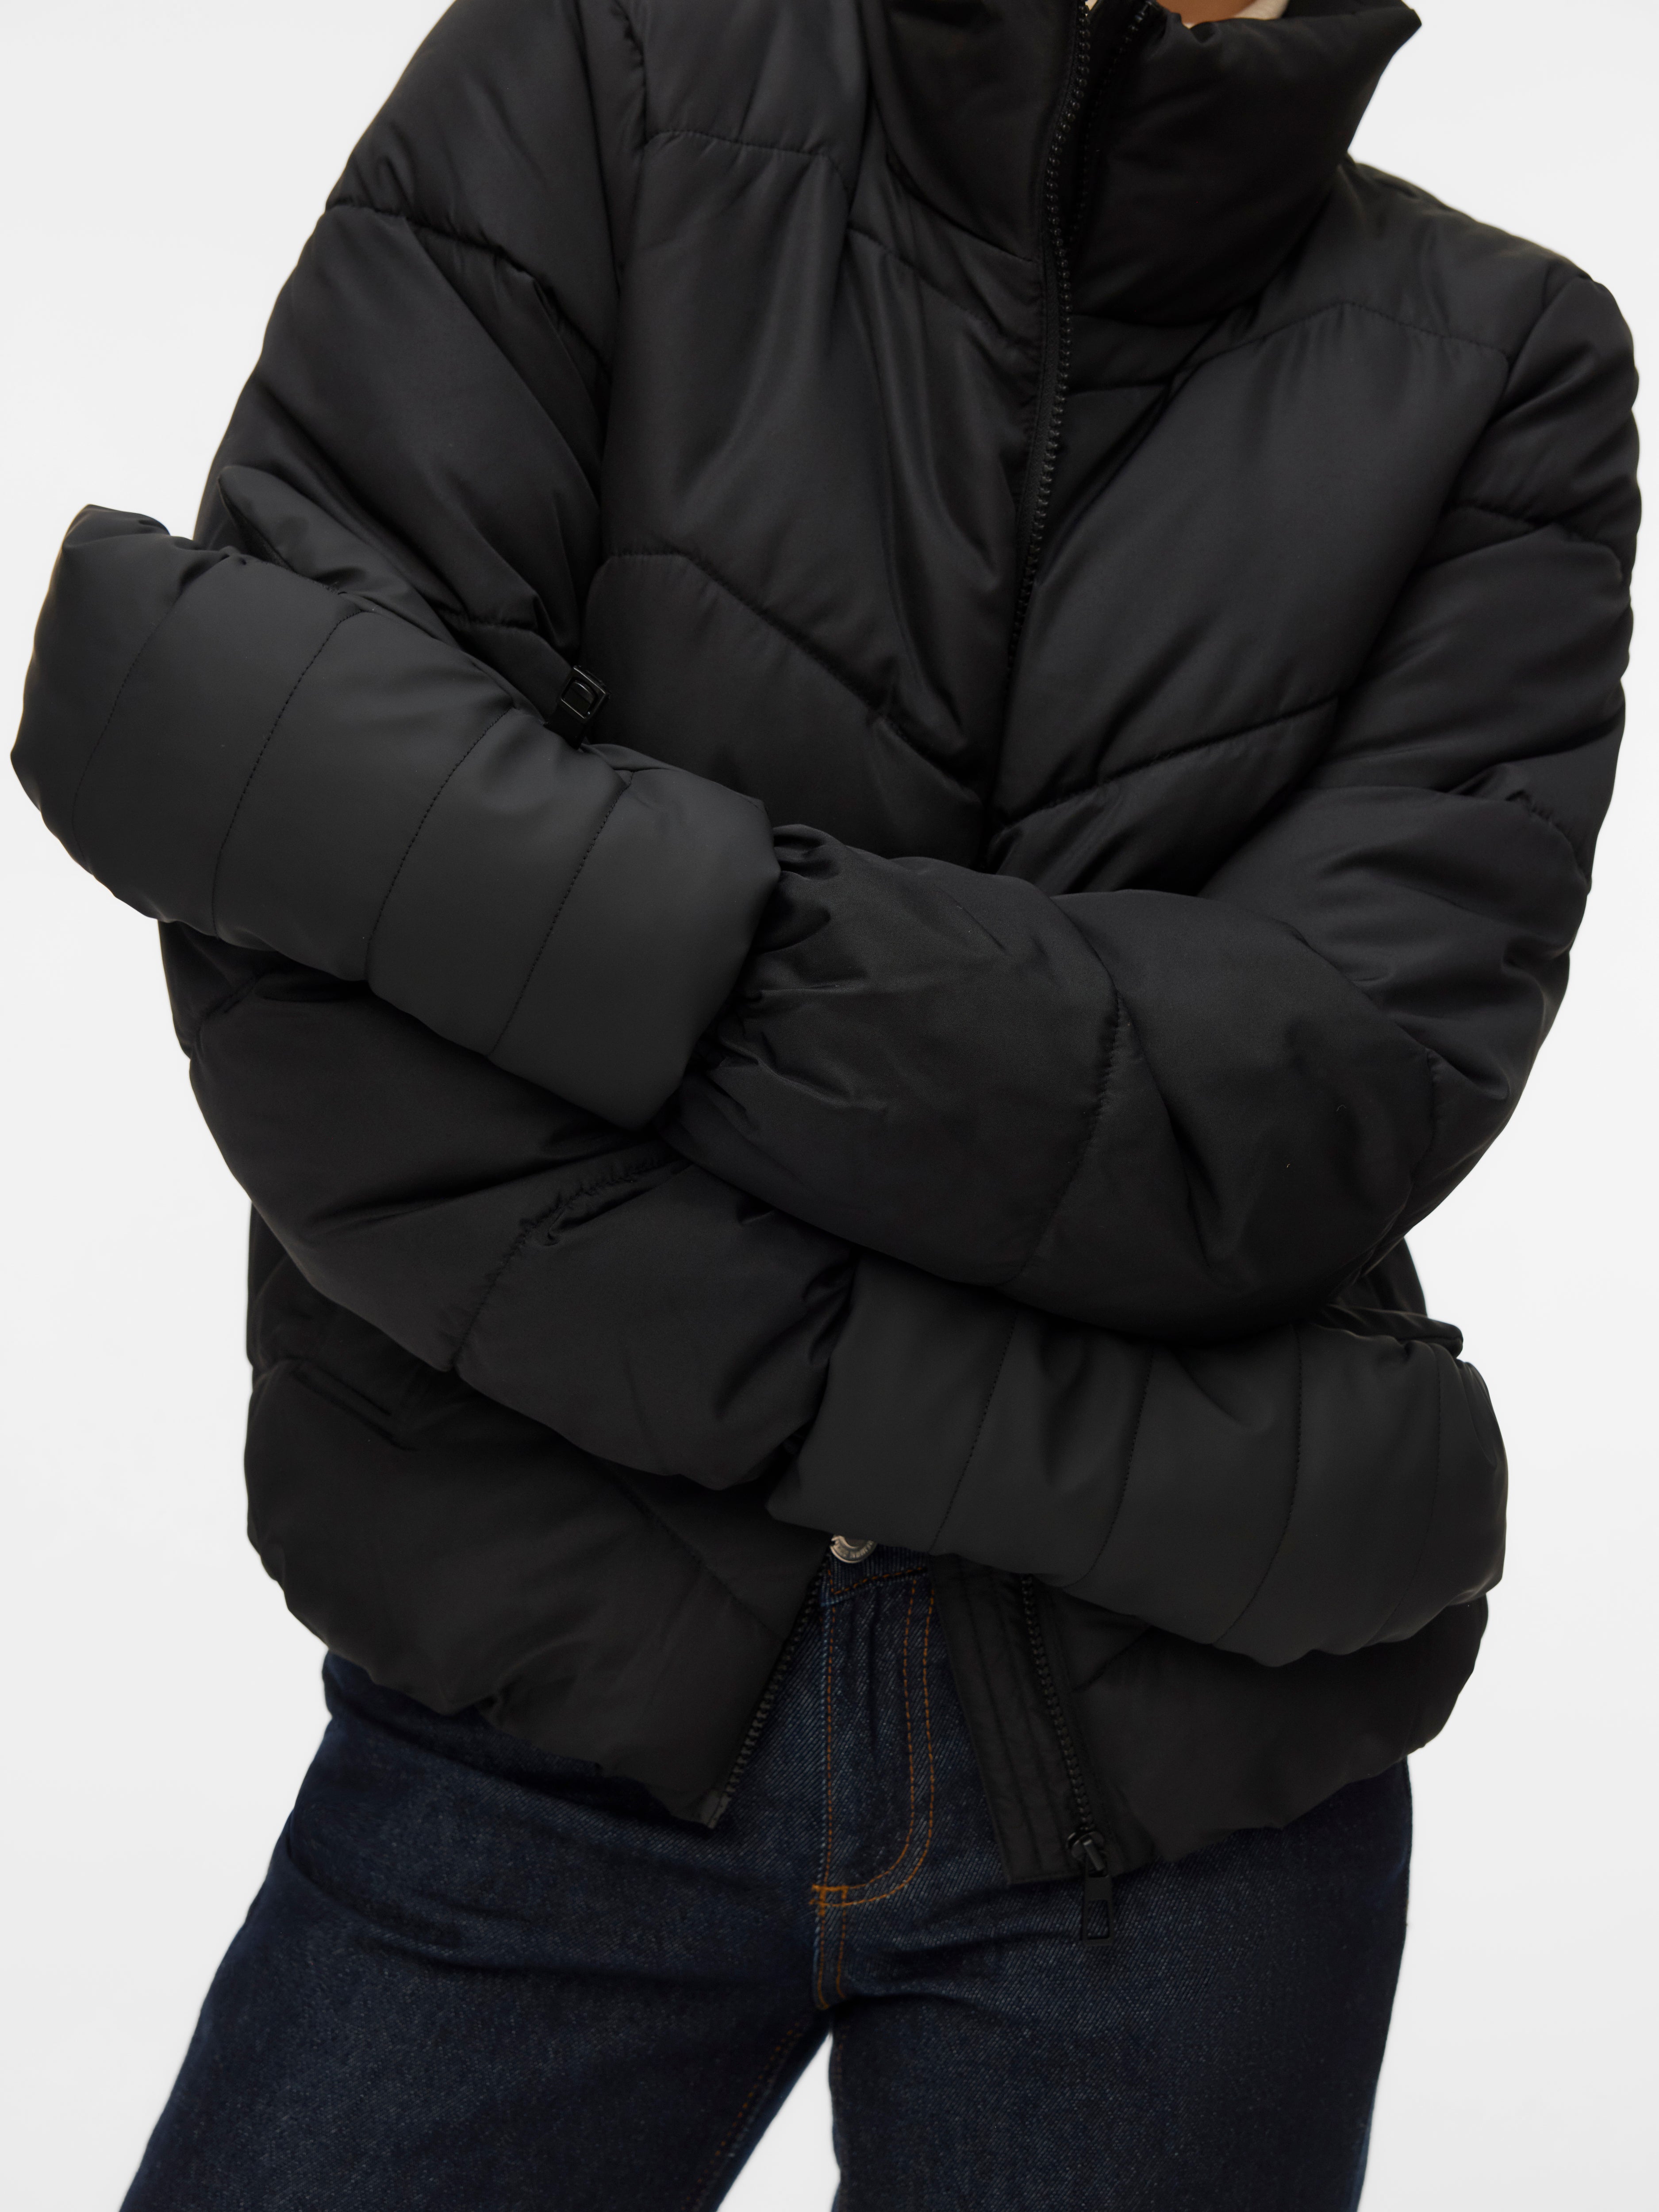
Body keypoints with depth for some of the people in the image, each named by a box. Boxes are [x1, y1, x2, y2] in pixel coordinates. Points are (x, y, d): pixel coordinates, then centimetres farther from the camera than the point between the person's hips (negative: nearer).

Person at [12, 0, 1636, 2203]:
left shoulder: (1508, 369, -2)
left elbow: (1330, 1108, -17)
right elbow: (302, 974, -16)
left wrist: (369, 813, -22)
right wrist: (1141, 1458, -19)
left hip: (1180, 1778, 1)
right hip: (546, 1696, 0)